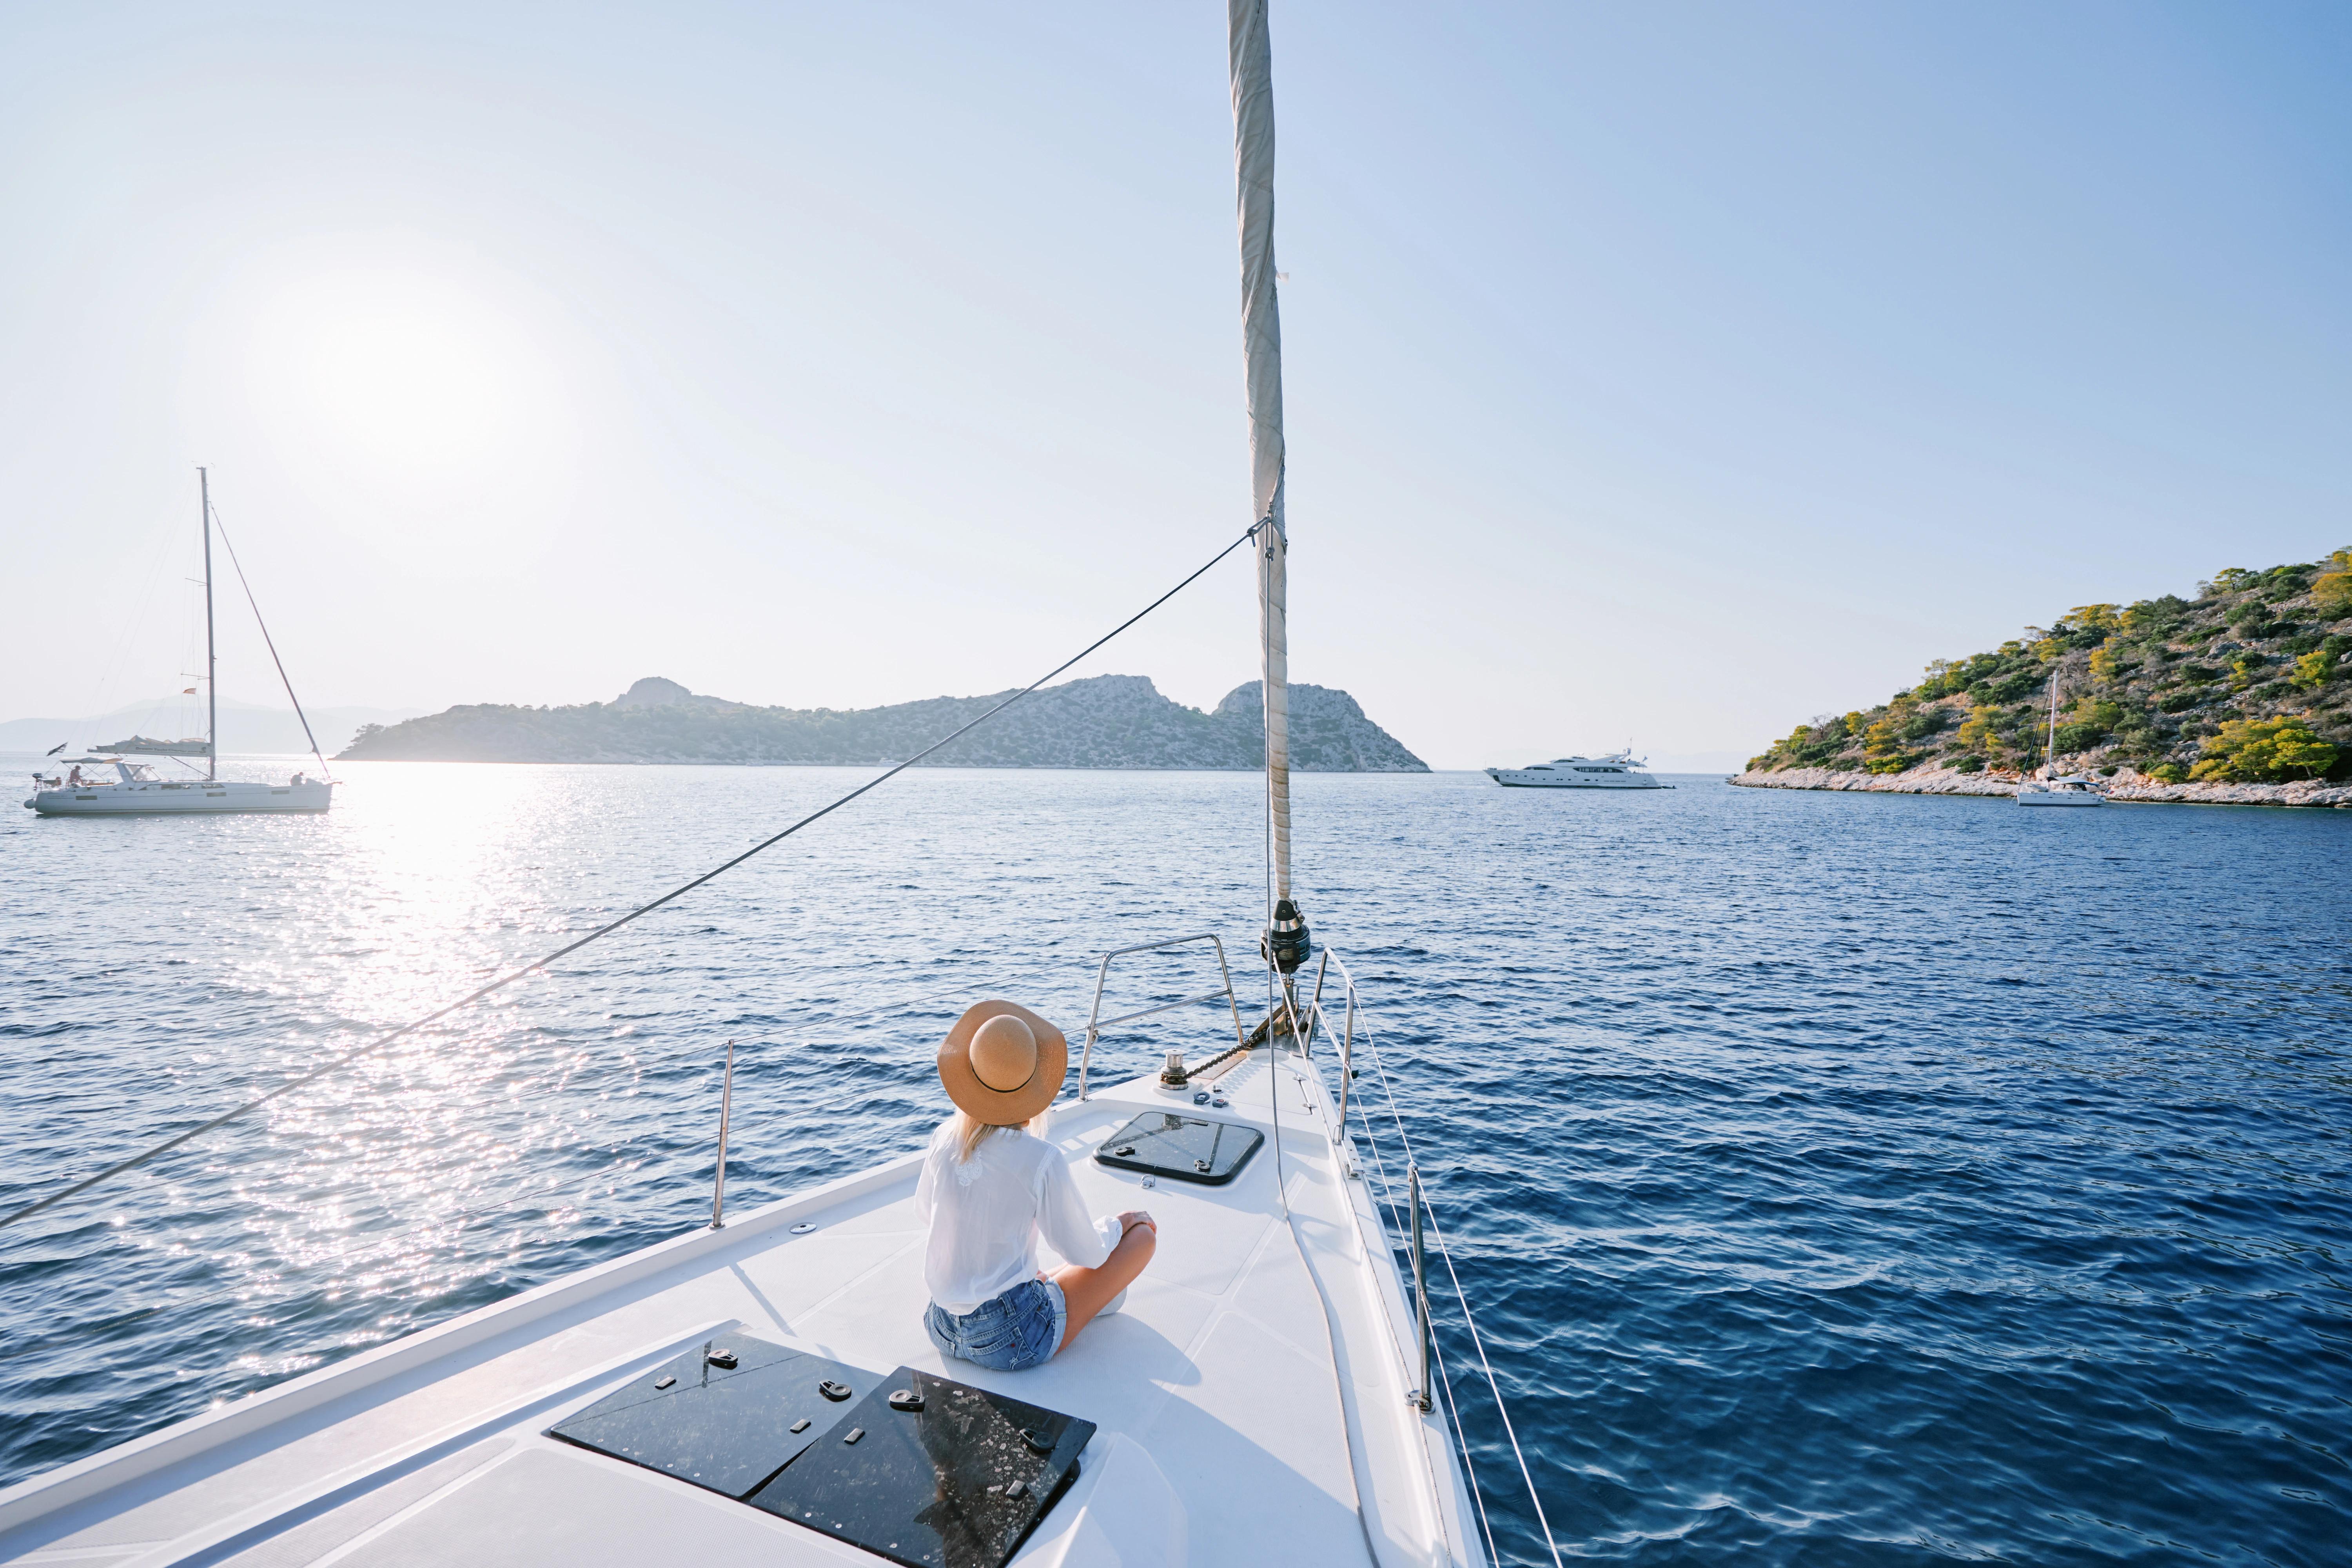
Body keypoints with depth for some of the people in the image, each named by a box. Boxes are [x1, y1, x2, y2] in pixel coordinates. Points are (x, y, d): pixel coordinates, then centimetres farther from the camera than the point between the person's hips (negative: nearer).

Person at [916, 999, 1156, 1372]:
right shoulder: (1042, 1160, -23)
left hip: (943, 1330, 7)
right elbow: (1087, 1253, -9)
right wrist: (1118, 1224, 11)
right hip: (1012, 1343, -7)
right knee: (1143, 1233, 6)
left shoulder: (945, 1138, -7)